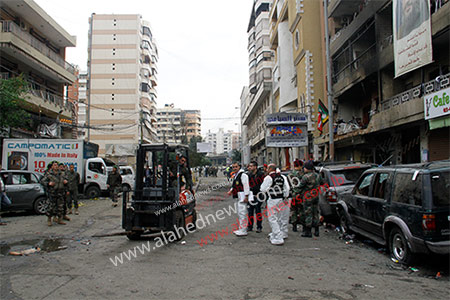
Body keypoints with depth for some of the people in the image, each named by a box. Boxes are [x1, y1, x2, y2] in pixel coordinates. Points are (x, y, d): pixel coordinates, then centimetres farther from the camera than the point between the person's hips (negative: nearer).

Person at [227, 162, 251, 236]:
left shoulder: (243, 175, -14)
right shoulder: (236, 175, 17)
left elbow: (246, 186, -19)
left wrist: (246, 196, -21)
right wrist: (231, 190, 12)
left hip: (243, 196, -11)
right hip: (239, 197, 11)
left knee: (242, 213, -10)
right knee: (239, 213, 17)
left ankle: (243, 231, -5)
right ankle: (241, 229, 27)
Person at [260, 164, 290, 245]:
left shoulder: (268, 178, -14)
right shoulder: (282, 176, 5)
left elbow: (263, 189, -8)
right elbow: (287, 188, 7)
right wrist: (285, 196, 18)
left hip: (272, 200, -7)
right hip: (280, 199, 7)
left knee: (272, 219, -2)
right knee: (278, 218, 21)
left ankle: (279, 238, -6)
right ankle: (275, 233, 36)